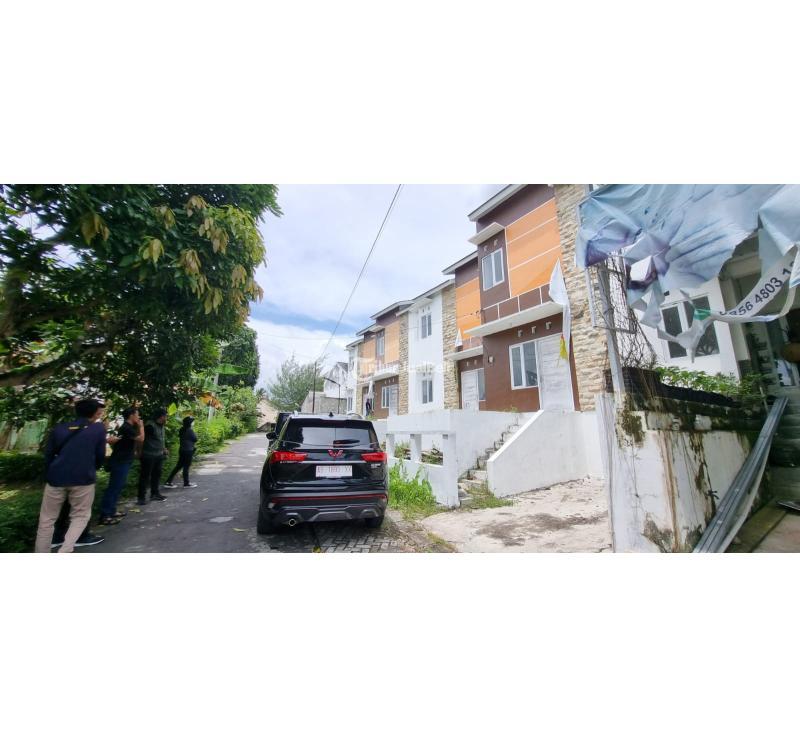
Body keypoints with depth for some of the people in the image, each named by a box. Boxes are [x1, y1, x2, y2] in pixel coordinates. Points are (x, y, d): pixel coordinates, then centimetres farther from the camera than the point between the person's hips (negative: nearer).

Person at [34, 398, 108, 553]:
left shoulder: (59, 428, 8)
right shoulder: (99, 429, -1)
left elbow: (48, 455, 13)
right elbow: (100, 456, 3)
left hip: (56, 478, 3)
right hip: (83, 479, -3)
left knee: (47, 519, 15)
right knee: (80, 516, 12)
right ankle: (65, 551, -3)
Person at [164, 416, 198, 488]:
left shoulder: (182, 429, 7)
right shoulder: (190, 430, -17)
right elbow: (195, 439, -11)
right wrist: (194, 433, 6)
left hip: (182, 450, 8)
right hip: (188, 451, -8)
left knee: (179, 466, 14)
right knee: (186, 467, 1)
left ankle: (168, 482, 15)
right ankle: (186, 483, 11)